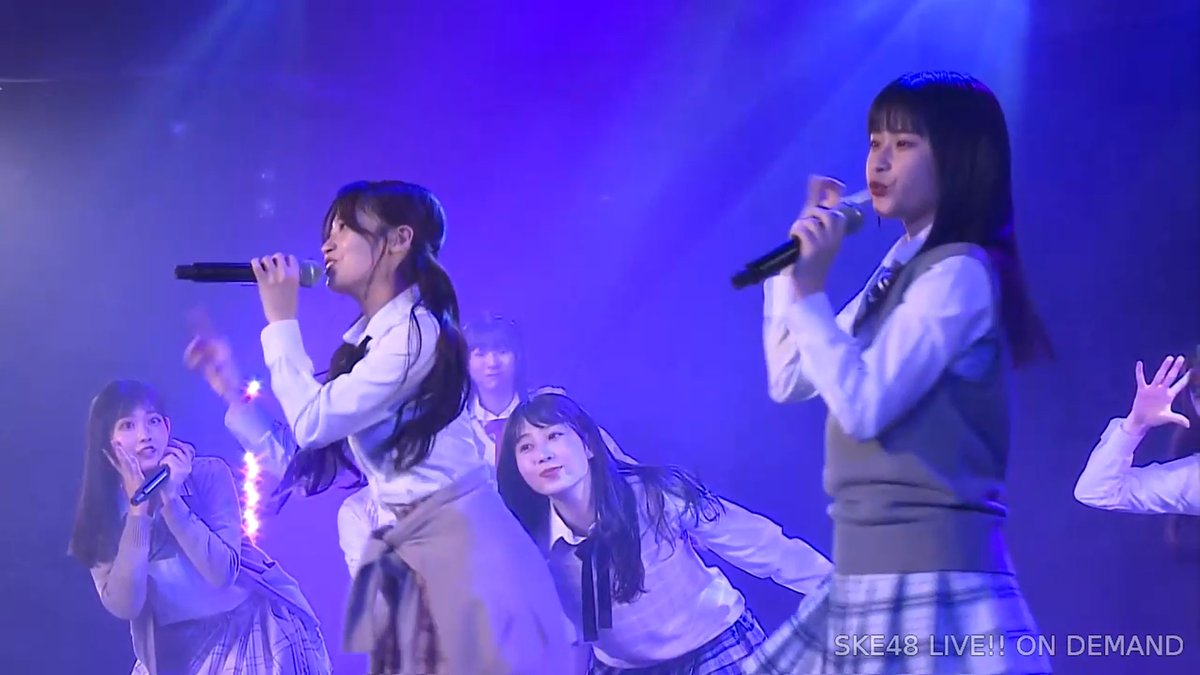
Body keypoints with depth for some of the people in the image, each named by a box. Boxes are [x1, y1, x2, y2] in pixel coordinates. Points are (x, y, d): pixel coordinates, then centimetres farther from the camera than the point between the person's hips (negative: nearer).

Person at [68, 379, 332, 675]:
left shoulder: (208, 474, -14)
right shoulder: (102, 509, -7)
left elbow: (221, 572, -23)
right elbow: (123, 606, -18)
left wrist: (170, 498, -28)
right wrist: (138, 509, -24)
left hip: (251, 626, -3)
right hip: (177, 644, 3)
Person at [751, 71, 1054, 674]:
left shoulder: (959, 273, -13)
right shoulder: (901, 269, 15)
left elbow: (863, 407, -20)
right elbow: (791, 381, 20)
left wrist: (810, 288, -17)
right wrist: (792, 264, 14)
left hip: (931, 573, -9)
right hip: (870, 573, 9)